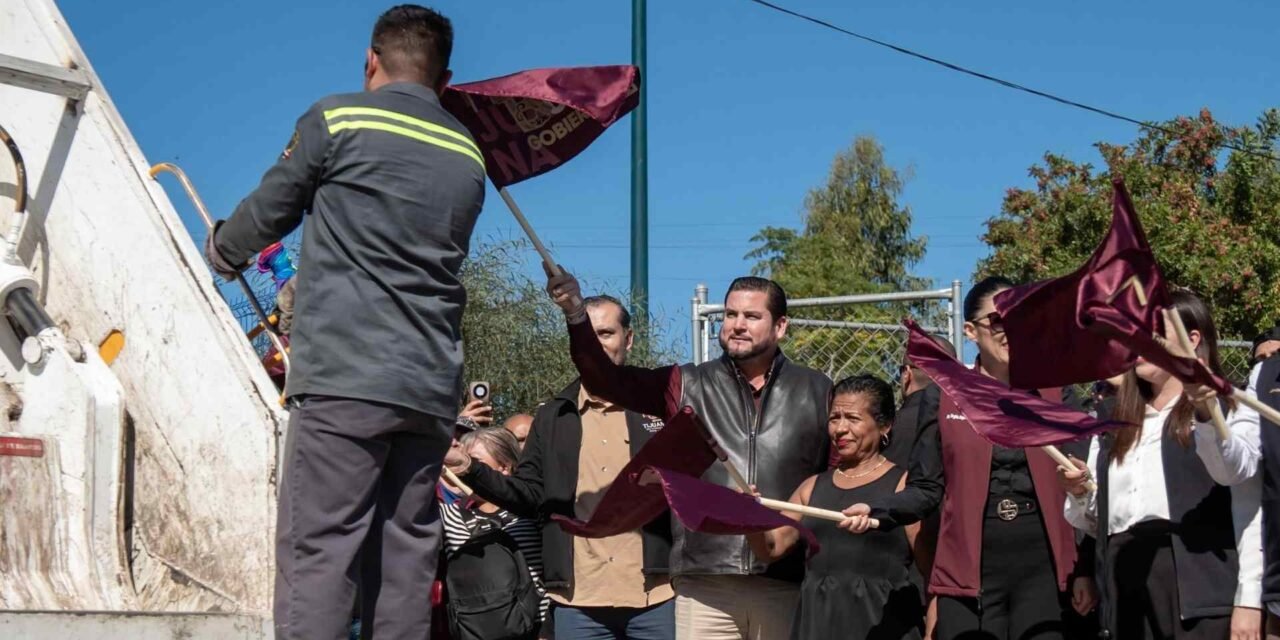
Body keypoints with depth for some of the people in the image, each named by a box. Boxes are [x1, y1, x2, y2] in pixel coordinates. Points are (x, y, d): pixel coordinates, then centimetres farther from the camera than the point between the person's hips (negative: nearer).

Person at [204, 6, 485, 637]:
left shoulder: (336, 119, 2)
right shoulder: (469, 157, 17)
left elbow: (268, 213, 11)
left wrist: (223, 251, 34)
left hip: (345, 377, -5)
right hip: (431, 389, 5)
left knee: (316, 553, -8)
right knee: (404, 561, 6)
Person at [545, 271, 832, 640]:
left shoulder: (816, 392, 9)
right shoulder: (690, 387, 9)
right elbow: (607, 380, -1)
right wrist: (576, 315, -17)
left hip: (787, 584, 0)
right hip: (704, 584, 0)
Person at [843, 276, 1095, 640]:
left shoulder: (1054, 394, 7)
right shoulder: (946, 398, 5)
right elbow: (925, 488, 6)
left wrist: (1083, 569, 2)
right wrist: (875, 511, -12)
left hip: (1041, 570, 0)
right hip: (968, 572, 0)